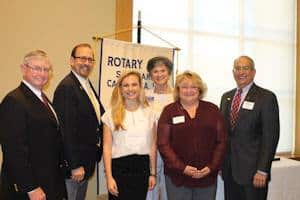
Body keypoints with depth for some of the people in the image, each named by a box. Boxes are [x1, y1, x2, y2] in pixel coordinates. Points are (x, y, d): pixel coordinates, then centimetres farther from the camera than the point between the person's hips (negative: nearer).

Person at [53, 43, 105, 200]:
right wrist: (75, 166, -22)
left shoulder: (87, 84, 10)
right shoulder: (66, 87, -19)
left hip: (87, 161, 9)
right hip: (72, 163, -9)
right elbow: (67, 130, -23)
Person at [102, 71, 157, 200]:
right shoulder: (111, 114, -2)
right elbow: (107, 147, -4)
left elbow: (152, 146, 8)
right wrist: (109, 177, -9)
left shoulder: (149, 113, 5)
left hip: (142, 166, 2)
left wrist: (153, 173, 7)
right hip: (119, 167, -2)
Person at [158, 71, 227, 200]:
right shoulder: (169, 111, 1)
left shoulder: (212, 110, 6)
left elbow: (221, 141, 4)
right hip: (177, 176, -1)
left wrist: (211, 167, -7)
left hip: (207, 176, 2)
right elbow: (163, 144, -4)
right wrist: (182, 167, -12)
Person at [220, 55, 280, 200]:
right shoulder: (226, 97, 10)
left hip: (252, 171, -5)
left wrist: (262, 171, -15)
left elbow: (270, 136, -11)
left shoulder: (266, 98, -8)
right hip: (229, 169, 5)